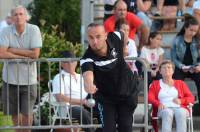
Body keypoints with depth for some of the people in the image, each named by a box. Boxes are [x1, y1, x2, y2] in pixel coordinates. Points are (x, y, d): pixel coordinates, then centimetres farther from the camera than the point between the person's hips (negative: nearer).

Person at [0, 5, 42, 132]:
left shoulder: (34, 30, -8)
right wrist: (24, 56, -17)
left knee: (27, 114, -5)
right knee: (14, 114, 12)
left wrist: (13, 50, -13)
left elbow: (35, 54, -15)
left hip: (29, 79, -1)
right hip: (10, 79, 1)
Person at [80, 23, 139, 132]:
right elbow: (87, 74, -56)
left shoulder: (116, 38, -21)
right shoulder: (87, 59, -33)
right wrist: (89, 84, -78)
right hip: (105, 97, -2)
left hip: (127, 91, 3)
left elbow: (123, 34, 5)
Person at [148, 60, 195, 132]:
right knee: (167, 113, -38)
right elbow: (149, 98, 9)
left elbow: (191, 98, 16)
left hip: (179, 108, 1)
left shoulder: (180, 83, 27)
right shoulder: (155, 84, 25)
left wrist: (181, 101, -6)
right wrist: (158, 104, -13)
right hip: (164, 109, -1)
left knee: (181, 113, -36)